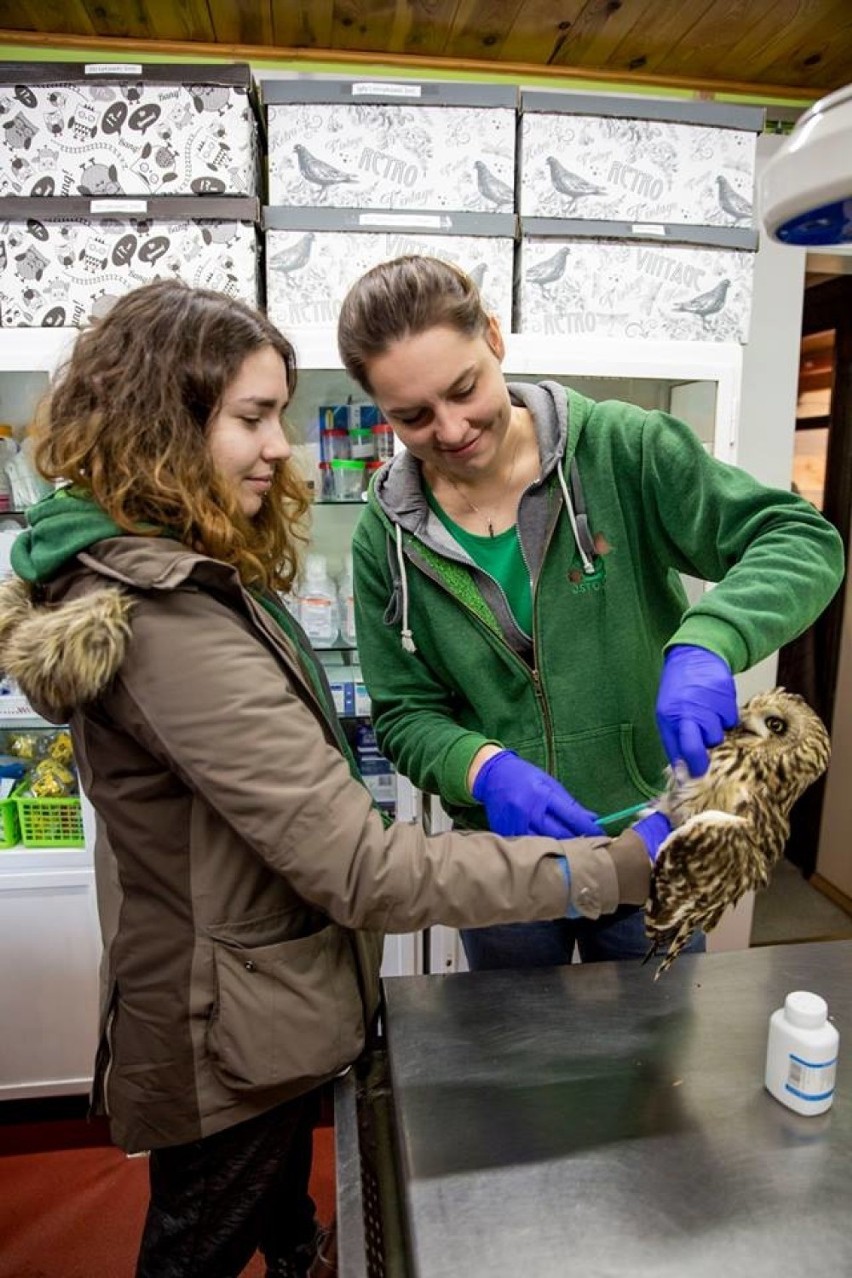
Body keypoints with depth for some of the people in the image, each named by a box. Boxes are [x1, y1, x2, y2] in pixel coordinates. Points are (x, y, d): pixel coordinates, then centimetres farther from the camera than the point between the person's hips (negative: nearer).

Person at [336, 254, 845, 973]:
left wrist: (704, 643, -36)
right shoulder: (387, 538, -9)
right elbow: (404, 716, -5)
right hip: (501, 861, 2)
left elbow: (802, 539, -16)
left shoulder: (622, 449, -15)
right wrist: (484, 769, -26)